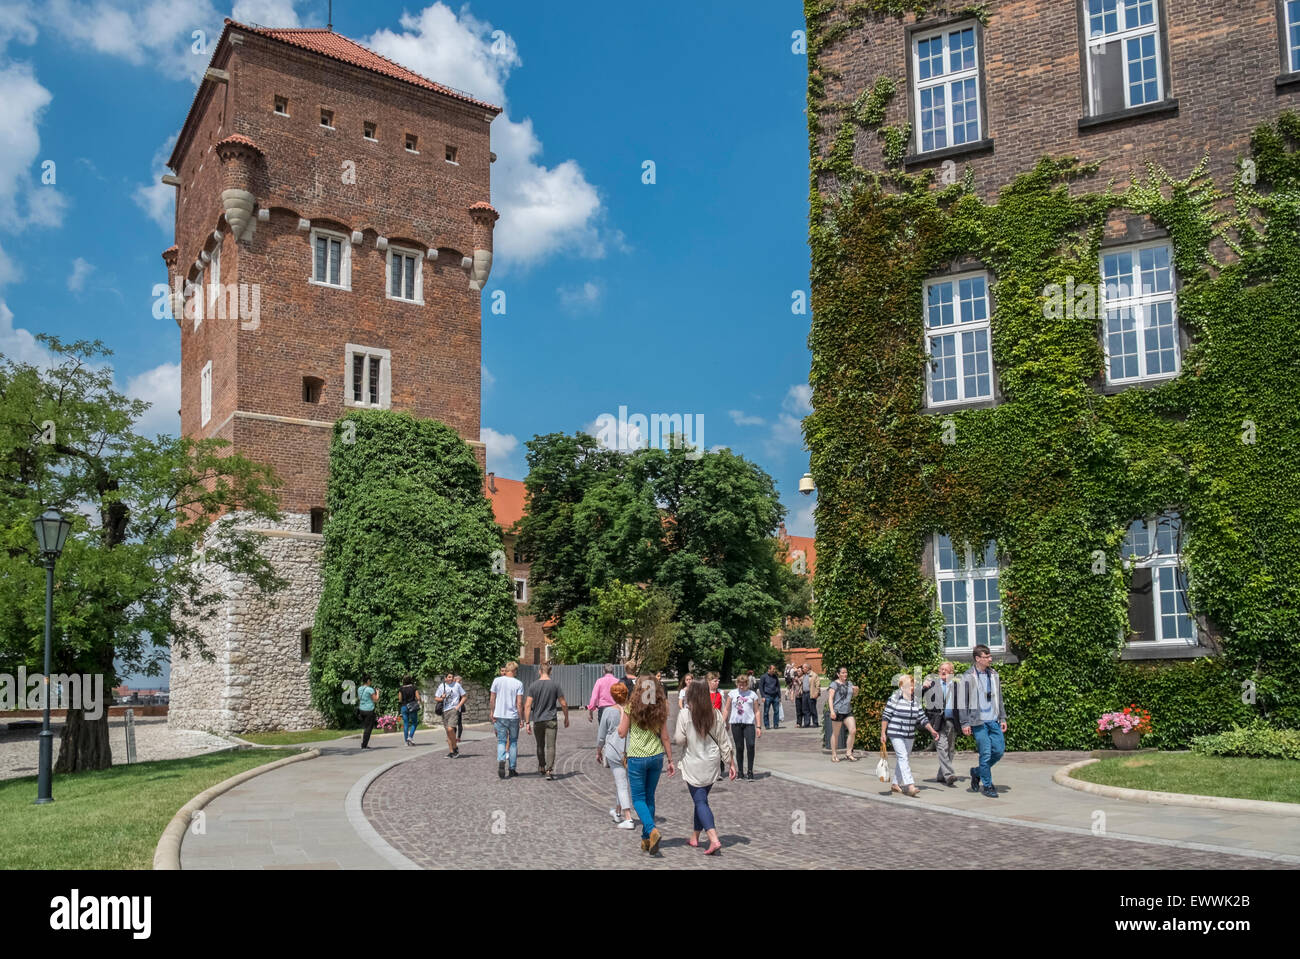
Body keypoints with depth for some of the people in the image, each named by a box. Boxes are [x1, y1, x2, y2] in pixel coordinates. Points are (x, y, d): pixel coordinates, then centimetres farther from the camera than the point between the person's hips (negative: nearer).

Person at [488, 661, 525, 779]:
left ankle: (501, 761, -21)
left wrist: (492, 713, 11)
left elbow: (492, 700, 0)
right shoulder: (518, 684, -5)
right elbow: (519, 703, -7)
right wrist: (521, 718, 0)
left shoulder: (497, 681, -2)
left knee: (501, 741, 6)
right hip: (513, 716, 0)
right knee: (513, 742, 12)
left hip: (499, 716, 0)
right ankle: (512, 769, 16)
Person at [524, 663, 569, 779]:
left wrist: (527, 722, -4)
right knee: (550, 746, -2)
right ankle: (549, 770, -11)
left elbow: (528, 705, -7)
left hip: (537, 720, 2)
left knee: (540, 746, 17)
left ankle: (541, 769, 28)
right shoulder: (555, 685, -3)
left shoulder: (533, 685, -2)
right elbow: (563, 704, -1)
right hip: (551, 720, -2)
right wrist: (566, 718, 13)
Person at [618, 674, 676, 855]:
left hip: (636, 757, -4)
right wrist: (670, 760, 10)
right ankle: (646, 839, 20)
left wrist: (622, 715, 11)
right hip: (656, 757, 4)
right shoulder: (661, 707, 0)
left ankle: (652, 830, -18)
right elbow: (664, 737, 3)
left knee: (639, 799, 5)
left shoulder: (632, 705, -9)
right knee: (649, 797, 16)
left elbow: (622, 732, -4)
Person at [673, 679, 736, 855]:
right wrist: (731, 763, 9)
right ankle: (695, 837, 28)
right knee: (701, 799, 18)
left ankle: (714, 839, -16)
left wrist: (672, 739, 11)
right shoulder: (715, 715, 0)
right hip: (711, 763, 5)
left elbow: (680, 740, -12)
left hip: (694, 765, -4)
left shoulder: (684, 714, -12)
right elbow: (724, 741, 3)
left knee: (700, 802, -2)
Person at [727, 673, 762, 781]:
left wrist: (758, 726, 3)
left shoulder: (752, 694, 7)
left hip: (749, 723, -1)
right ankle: (740, 772, 15)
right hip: (736, 723, 1)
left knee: (750, 745, -17)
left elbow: (756, 711, 8)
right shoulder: (733, 693, 8)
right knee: (739, 748, 4)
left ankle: (750, 771, -7)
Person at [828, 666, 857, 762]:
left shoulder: (849, 684, 15)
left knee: (853, 731, -7)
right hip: (837, 711, -5)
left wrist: (856, 689, 6)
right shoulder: (834, 684, -4)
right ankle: (833, 755, 12)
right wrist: (832, 711, -21)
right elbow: (831, 698, -10)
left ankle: (848, 753, 6)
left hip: (848, 711, 5)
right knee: (835, 734, 3)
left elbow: (854, 695, 29)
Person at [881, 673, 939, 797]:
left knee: (903, 759, 10)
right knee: (903, 757, -15)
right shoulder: (894, 699, -8)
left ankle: (895, 784, 22)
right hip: (896, 734, -6)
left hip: (909, 735, 6)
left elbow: (922, 718, 12)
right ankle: (910, 786, -23)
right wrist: (883, 733, -10)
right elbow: (885, 716, -7)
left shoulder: (915, 701, 9)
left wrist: (932, 730, 5)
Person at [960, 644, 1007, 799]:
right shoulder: (967, 677, -6)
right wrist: (965, 723, -8)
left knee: (999, 750, 3)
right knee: (986, 753, -4)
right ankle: (987, 786, 11)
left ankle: (977, 772, 25)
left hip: (994, 721, 5)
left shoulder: (994, 674, 11)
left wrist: (1003, 718, 14)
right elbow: (962, 702, -5)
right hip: (978, 722, -5)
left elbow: (999, 698, 19)